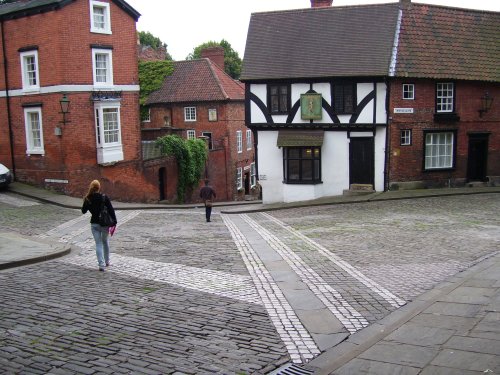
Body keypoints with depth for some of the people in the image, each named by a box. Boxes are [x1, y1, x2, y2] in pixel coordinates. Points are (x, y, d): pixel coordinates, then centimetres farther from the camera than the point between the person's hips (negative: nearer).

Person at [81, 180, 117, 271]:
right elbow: (111, 210, -12)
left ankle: (101, 264, -8)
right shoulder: (104, 197, -9)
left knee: (98, 244, 3)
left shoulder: (88, 199, -5)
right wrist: (114, 222, -8)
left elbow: (83, 211, 7)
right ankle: (107, 261, 30)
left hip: (94, 224, 0)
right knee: (105, 241, 19)